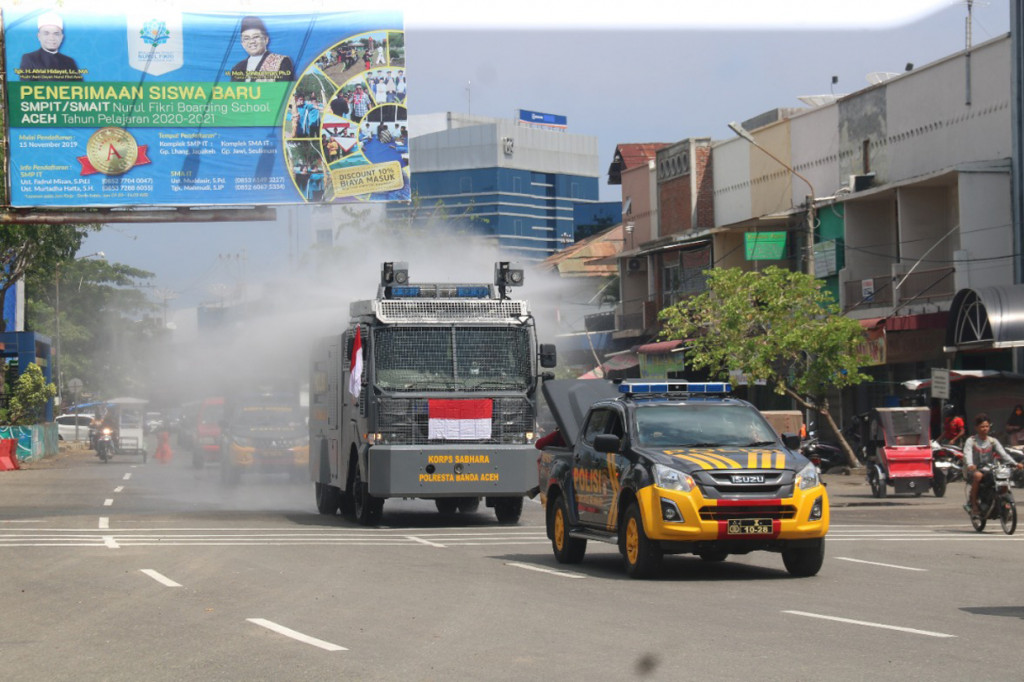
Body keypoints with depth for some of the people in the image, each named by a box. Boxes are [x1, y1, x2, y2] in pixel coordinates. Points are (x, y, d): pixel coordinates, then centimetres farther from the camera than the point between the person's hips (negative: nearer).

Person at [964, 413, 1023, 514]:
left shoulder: (993, 441, 7)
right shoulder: (971, 441, -3)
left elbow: (1003, 453, -6)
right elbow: (967, 454, -21)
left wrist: (1015, 464, -24)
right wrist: (970, 465, -44)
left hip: (988, 469, 4)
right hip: (973, 470, -4)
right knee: (978, 475, -37)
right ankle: (973, 504, -24)